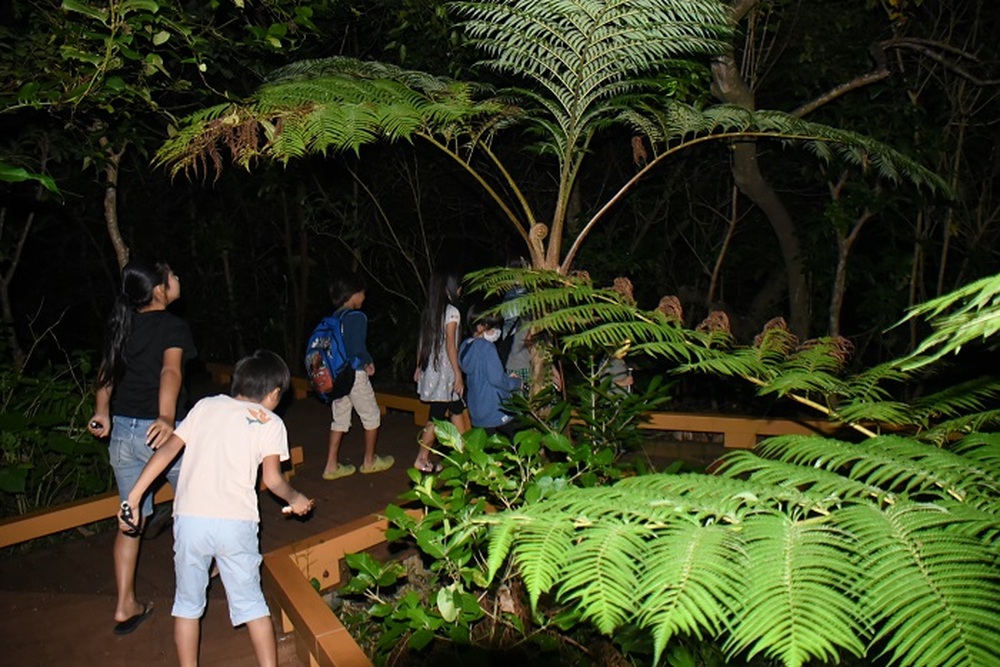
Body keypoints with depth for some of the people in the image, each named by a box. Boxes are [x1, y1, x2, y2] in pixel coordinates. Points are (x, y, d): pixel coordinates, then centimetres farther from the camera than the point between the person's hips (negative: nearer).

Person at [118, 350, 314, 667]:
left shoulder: (205, 406, 14)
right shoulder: (270, 422, 6)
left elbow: (168, 450, 7)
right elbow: (272, 478, -2)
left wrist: (133, 497, 8)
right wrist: (295, 499, 16)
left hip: (189, 519, 2)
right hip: (236, 522, -2)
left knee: (188, 602, 19)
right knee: (252, 603, 13)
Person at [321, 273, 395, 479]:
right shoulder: (357, 317, -15)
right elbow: (358, 348, -23)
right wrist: (369, 362, -3)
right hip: (355, 374, -7)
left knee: (340, 419, 14)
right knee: (371, 417, 11)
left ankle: (332, 466, 16)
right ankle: (370, 462, 22)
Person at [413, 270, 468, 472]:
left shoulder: (428, 311, 8)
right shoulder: (451, 312, -13)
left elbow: (421, 341, 11)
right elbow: (450, 345, -17)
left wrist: (419, 367, 19)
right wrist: (458, 375, -14)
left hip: (429, 370, 8)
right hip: (444, 371, -8)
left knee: (457, 409, 15)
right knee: (436, 416, 2)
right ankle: (422, 459, 9)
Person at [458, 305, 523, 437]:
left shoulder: (465, 346, 7)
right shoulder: (487, 347, -18)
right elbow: (496, 379, -21)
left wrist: (508, 377, 13)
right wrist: (517, 382, -4)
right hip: (496, 413, -7)